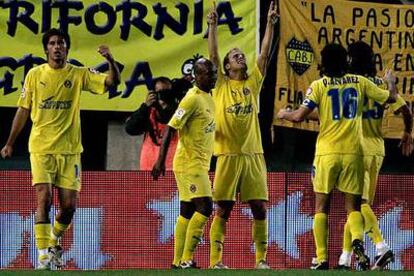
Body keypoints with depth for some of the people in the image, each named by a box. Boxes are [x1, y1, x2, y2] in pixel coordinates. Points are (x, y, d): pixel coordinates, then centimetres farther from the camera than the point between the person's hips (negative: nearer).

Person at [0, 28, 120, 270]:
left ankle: (54, 240, 29)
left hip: (69, 149, 1)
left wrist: (111, 61, -27)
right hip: (41, 148, -1)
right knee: (44, 198, -15)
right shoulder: (35, 75, 4)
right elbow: (23, 111, 11)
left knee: (69, 205, -1)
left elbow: (113, 81, -7)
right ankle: (44, 254, -12)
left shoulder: (79, 75, 2)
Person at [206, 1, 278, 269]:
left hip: (253, 154, 3)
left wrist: (270, 24, -1)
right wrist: (213, 25, -12)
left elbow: (265, 54, 6)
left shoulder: (253, 82, 13)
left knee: (260, 208, 1)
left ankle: (261, 258, 7)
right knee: (223, 210, -3)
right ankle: (216, 260, -2)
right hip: (228, 154, -3)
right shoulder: (221, 85, 6)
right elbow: (213, 55, -4)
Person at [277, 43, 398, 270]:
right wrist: (391, 81, 32)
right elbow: (390, 98, 11)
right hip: (353, 152, 1)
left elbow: (299, 116, -9)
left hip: (326, 153, -1)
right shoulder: (359, 82, 3)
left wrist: (284, 114, 13)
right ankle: (357, 240, -25)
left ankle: (321, 259, 0)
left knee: (321, 207, 8)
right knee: (353, 206, 7)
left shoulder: (319, 86, -3)